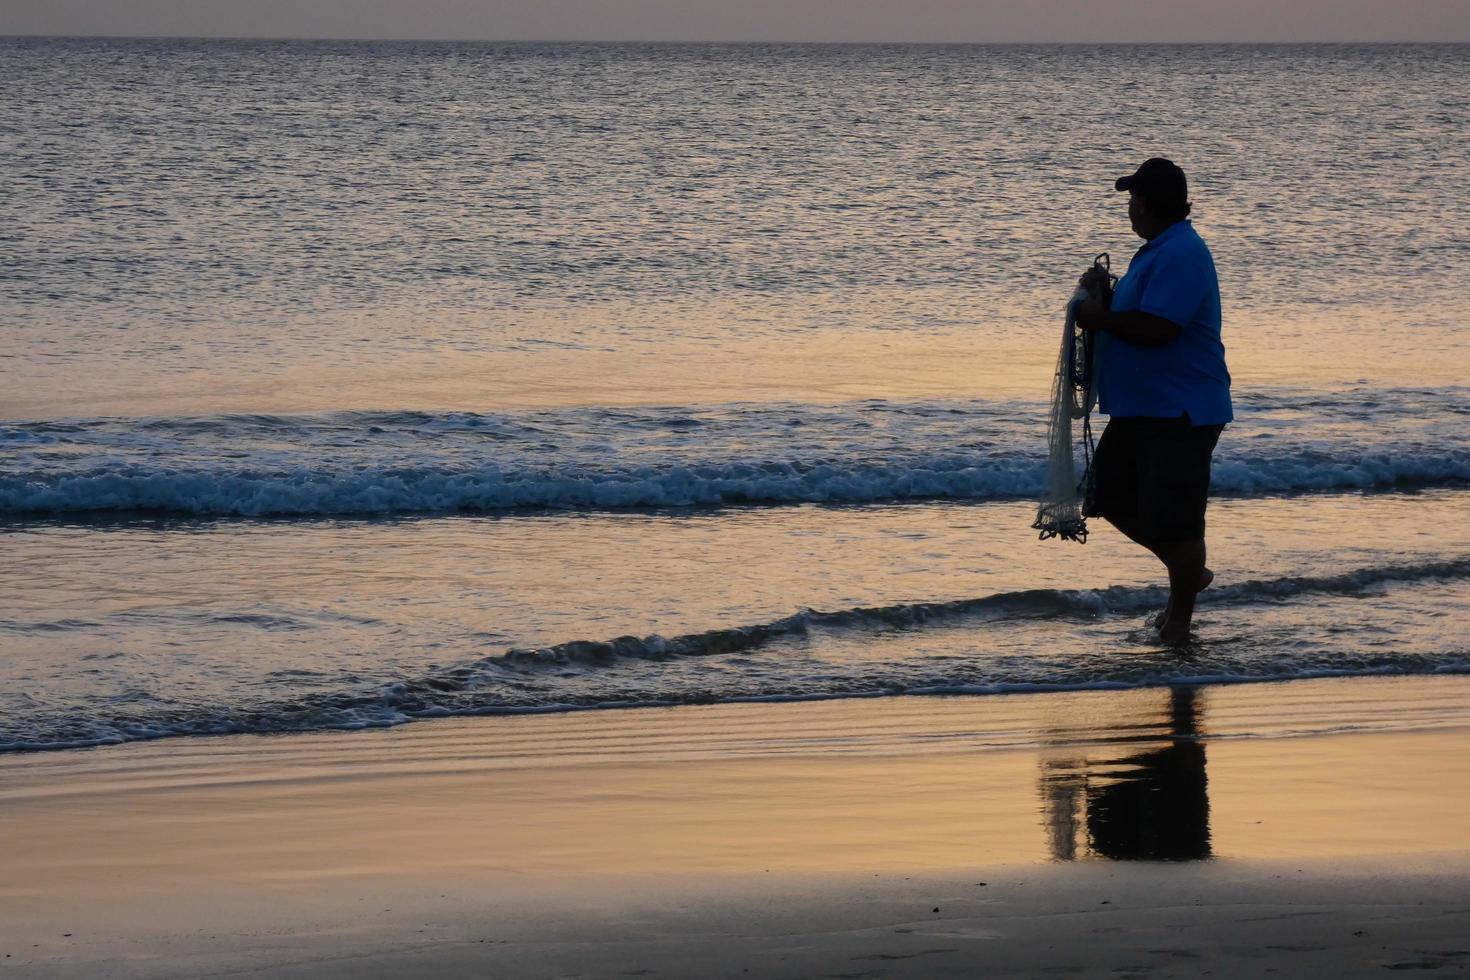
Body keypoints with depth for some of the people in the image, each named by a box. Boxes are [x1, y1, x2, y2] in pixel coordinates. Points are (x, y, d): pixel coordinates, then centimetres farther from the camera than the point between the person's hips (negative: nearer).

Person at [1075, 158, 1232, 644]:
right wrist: (1104, 303, 9)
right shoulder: (1160, 250, 15)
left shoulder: (1181, 255, -20)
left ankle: (1179, 620, 6)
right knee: (1114, 501, 15)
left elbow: (1156, 329, -28)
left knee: (1171, 521, -5)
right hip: (1138, 406, 11)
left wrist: (1100, 318, -13)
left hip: (1179, 413, -11)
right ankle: (1189, 574, 28)